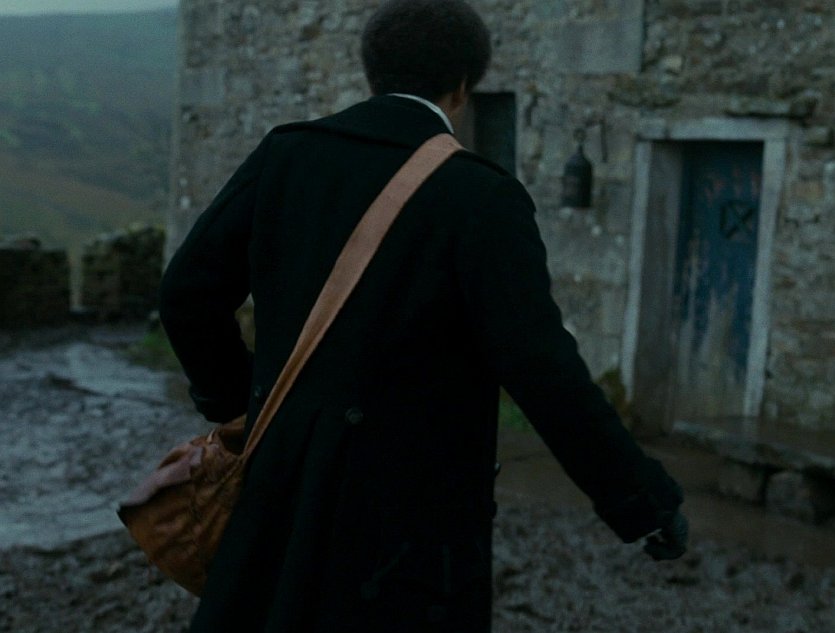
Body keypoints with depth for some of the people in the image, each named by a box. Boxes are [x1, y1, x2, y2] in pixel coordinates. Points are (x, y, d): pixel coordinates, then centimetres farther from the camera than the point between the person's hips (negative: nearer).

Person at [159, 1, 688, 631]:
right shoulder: (481, 197, -17)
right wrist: (645, 502, -11)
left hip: (295, 481, 5)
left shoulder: (286, 155, -1)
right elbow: (542, 373, -23)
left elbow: (189, 293, 3)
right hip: (412, 501, -5)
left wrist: (233, 397, 22)